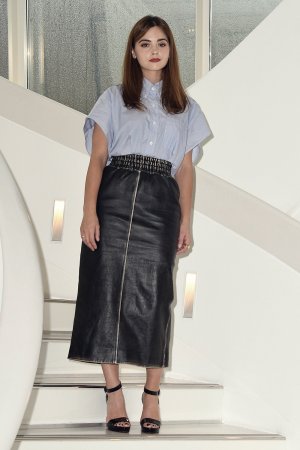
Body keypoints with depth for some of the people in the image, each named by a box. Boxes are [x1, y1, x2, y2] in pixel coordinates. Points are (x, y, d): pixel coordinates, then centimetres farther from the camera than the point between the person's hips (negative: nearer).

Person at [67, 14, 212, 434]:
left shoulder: (185, 107, 17)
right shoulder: (115, 98, 10)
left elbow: (186, 168, 15)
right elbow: (98, 157, 3)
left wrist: (186, 222, 7)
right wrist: (89, 211, -9)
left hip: (161, 203, 1)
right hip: (115, 198, -1)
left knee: (153, 297, -3)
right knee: (108, 289, -6)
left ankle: (152, 396, 3)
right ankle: (114, 393, 0)